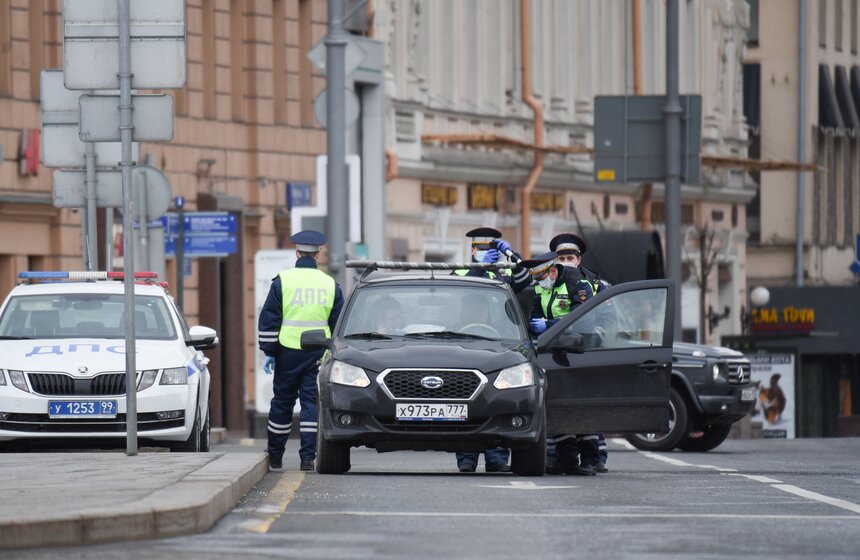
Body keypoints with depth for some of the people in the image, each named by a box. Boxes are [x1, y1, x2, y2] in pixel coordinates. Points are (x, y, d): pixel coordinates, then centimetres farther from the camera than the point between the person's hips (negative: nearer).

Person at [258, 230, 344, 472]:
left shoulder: (282, 281, -2)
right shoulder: (330, 285, 5)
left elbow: (268, 320, -2)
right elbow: (339, 325, 10)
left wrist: (269, 352, 2)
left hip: (288, 352, -1)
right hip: (318, 353, 1)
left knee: (282, 402, 9)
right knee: (311, 404, 2)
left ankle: (275, 456, 17)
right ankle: (307, 457, -4)